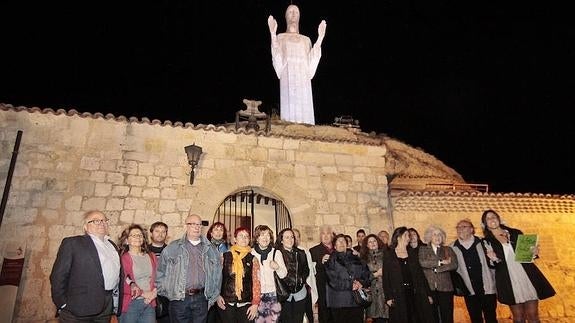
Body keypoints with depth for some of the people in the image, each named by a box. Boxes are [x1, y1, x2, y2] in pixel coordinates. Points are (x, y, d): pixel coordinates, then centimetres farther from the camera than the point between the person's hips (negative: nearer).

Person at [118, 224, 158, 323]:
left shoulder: (151, 257, 11)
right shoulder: (123, 258, -5)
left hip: (149, 303, 4)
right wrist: (143, 293, -12)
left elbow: (156, 278, 12)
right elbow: (122, 282, -9)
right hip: (130, 303, -4)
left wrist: (154, 293, -5)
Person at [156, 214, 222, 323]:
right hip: (179, 299, -2)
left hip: (201, 298, 2)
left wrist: (213, 297, 9)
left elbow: (217, 274, 11)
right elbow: (160, 272, 6)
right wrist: (166, 292, 3)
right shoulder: (173, 248, 3)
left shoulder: (210, 249, 9)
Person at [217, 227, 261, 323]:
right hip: (226, 303, 0)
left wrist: (255, 304, -4)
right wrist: (217, 295, -4)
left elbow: (256, 282, 0)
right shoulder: (225, 256, 3)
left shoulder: (252, 259, 2)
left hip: (245, 304, 0)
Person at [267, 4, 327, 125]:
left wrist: (320, 38, 5)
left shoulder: (306, 40, 21)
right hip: (288, 82, -2)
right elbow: (277, 61, -3)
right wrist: (273, 34, -9)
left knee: (305, 117, -7)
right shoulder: (280, 37, 16)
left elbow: (311, 63, 5)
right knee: (289, 117, -12)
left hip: (304, 83, 2)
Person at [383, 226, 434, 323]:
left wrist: (428, 294, 7)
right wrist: (388, 297, -12)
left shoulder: (412, 253, 12)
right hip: (398, 295, -3)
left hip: (415, 293, 3)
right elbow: (386, 278, -3)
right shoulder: (389, 255, 1)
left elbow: (420, 273, 11)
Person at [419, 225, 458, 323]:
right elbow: (422, 262, -11)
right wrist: (441, 262, -9)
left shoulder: (448, 250, 11)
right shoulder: (423, 249, 8)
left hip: (445, 288, 1)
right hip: (429, 288, -1)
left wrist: (436, 269, -9)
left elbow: (454, 264, -5)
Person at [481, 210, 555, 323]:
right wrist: (493, 259, -19)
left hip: (527, 277, 2)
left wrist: (534, 253, -7)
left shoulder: (516, 233, 9)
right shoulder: (486, 242, 2)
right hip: (509, 283, -1)